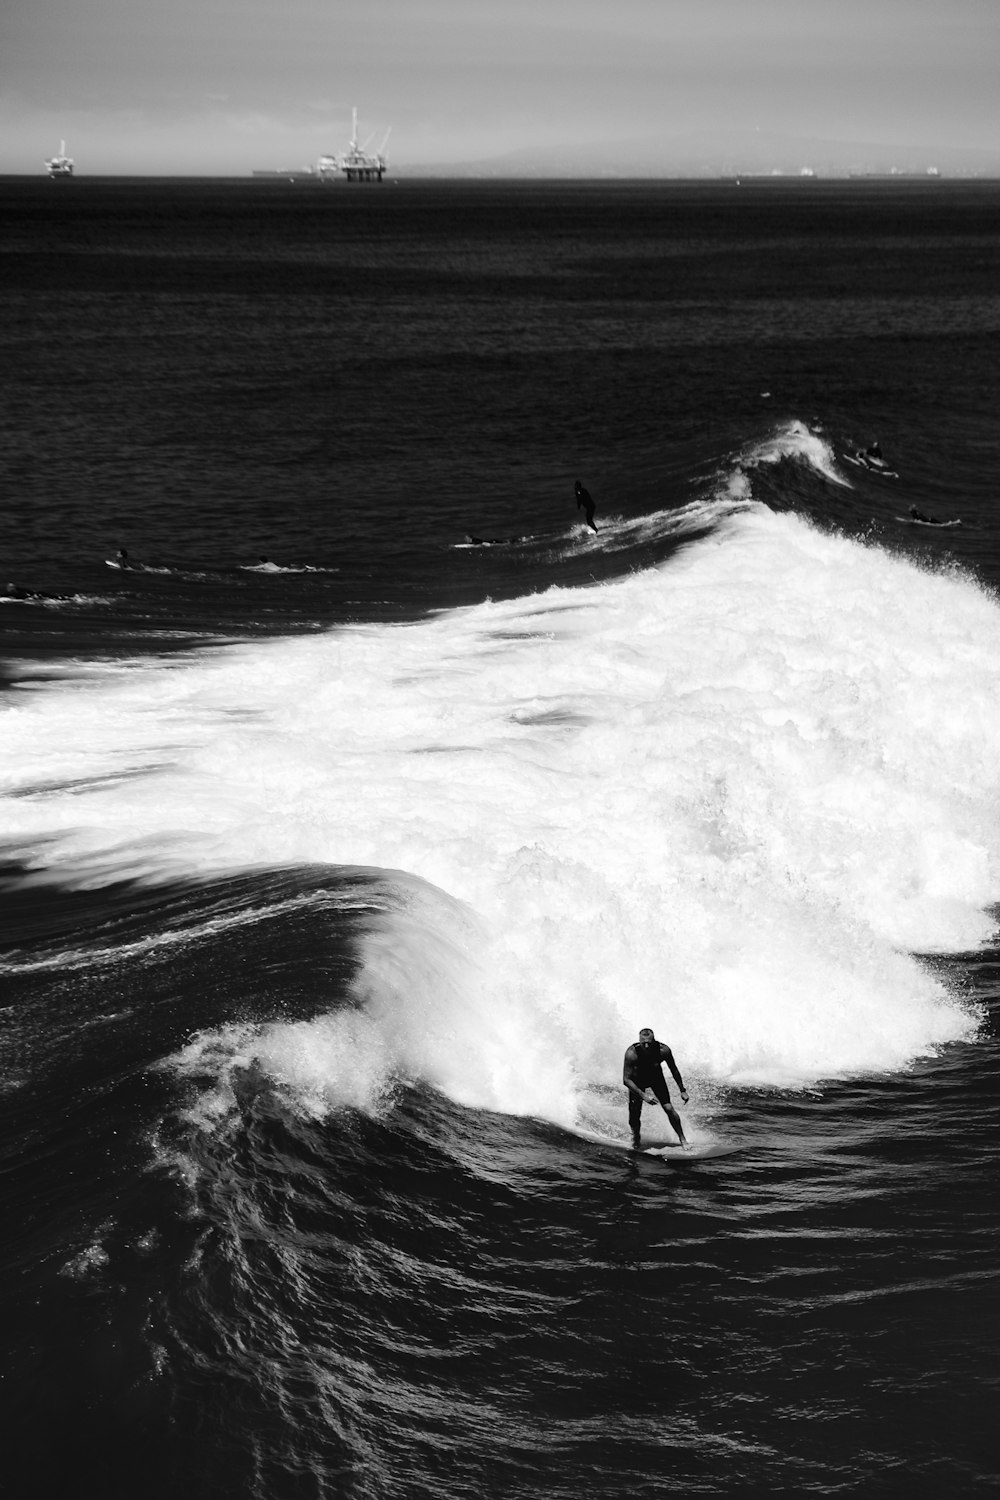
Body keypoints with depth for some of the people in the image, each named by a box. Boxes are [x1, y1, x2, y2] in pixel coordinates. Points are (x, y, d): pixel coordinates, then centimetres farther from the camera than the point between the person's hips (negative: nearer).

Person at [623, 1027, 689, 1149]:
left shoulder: (663, 1050, -31)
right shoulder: (632, 1053, -37)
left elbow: (674, 1070, -12)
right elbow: (626, 1079, -32)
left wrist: (682, 1090, -6)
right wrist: (643, 1095, -40)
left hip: (656, 1078, 1)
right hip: (637, 1081, -1)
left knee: (669, 1109, -11)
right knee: (634, 1114, -7)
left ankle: (682, 1139, 7)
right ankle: (635, 1139, 23)